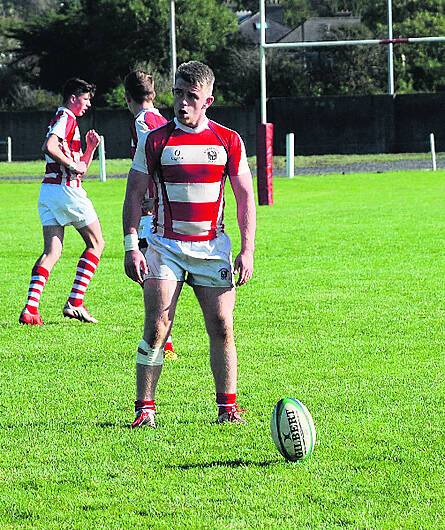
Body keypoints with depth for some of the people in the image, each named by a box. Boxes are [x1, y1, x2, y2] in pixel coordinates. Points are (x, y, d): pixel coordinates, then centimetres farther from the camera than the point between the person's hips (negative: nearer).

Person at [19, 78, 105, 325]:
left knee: (52, 251, 1)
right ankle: (75, 302, -4)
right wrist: (73, 165, -16)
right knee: (96, 243, 4)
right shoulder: (66, 117, -6)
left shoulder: (65, 119, 25)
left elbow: (81, 168, 29)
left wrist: (90, 148, 14)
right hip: (65, 189, -9)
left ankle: (31, 308, -14)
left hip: (48, 190, 9)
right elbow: (49, 147, -25)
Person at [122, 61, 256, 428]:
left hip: (213, 247, 1)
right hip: (166, 245, -1)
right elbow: (134, 195, 1)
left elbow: (245, 197, 6)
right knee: (157, 327, -11)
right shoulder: (156, 141, -1)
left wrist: (248, 251, -1)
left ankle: (228, 406, 10)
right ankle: (145, 408, -5)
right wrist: (131, 248, -8)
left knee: (222, 328, -2)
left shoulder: (229, 141, 3)